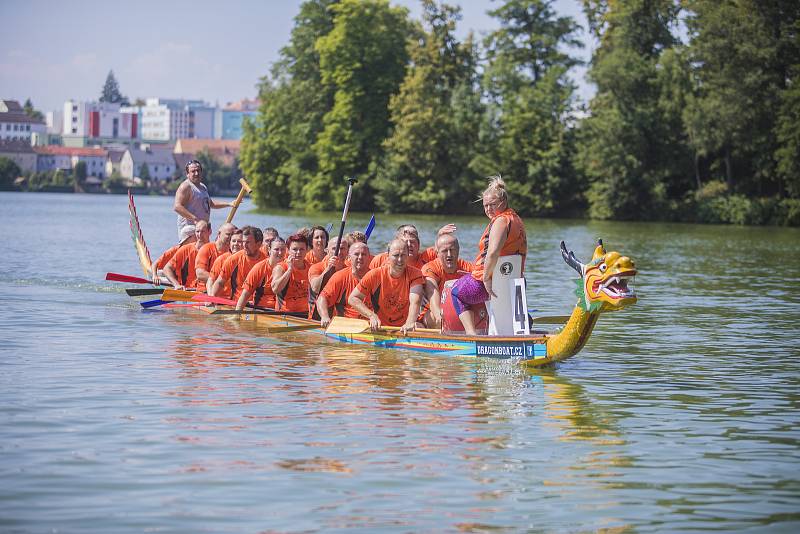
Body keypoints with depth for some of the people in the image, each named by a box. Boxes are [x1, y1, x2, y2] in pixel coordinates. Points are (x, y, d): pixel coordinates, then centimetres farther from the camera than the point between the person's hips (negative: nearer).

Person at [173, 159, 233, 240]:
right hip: (189, 227, -10)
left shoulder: (203, 187, 19)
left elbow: (211, 204, 33)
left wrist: (228, 204, 23)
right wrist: (194, 218, -28)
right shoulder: (186, 186, -11)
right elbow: (177, 207, -22)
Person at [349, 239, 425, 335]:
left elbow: (415, 301, -24)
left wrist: (410, 323, -44)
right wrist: (372, 315, -18)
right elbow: (352, 299, -3)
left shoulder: (415, 274, -8)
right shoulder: (375, 275, -7)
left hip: (404, 329, 0)